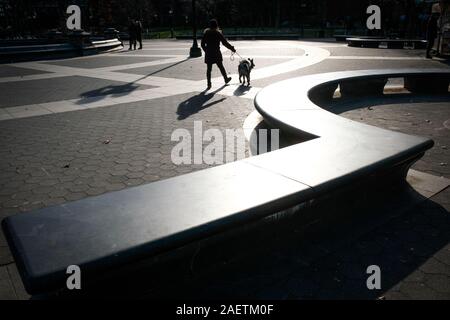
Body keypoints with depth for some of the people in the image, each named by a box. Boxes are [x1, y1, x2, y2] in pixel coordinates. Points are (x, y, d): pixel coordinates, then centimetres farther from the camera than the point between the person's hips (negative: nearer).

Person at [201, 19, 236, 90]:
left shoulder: (206, 33, 1)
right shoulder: (218, 33, -6)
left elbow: (202, 44, 3)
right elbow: (225, 43, -4)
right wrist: (232, 48, 7)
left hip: (208, 54, 2)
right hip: (216, 53, -1)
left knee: (209, 69, 5)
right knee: (221, 67, 15)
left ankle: (209, 84, 0)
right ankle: (226, 79, 33)